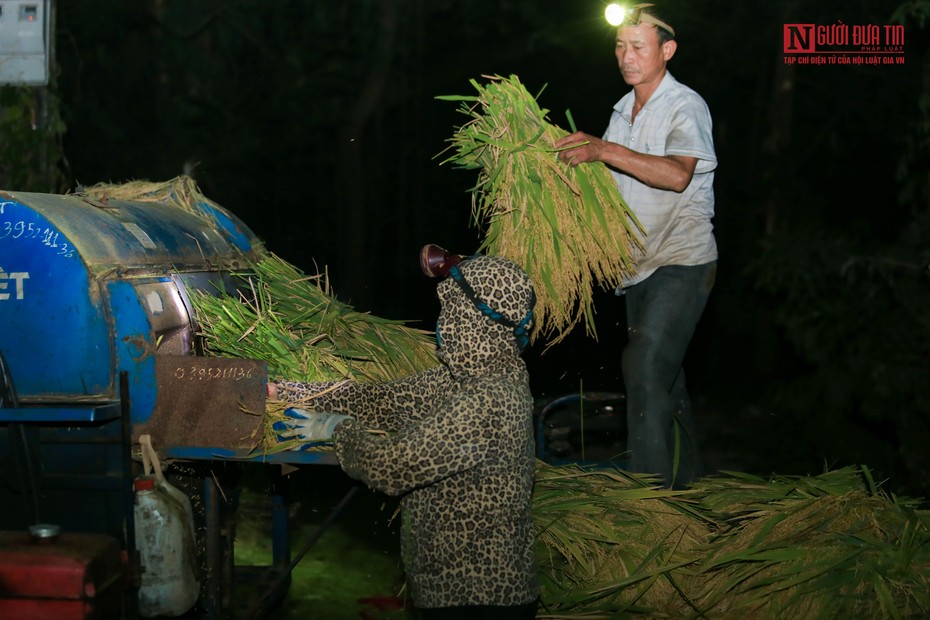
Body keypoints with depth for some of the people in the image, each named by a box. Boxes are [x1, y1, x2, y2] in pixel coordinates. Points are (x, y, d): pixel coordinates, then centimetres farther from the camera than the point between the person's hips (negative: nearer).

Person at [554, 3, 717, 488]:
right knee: (664, 375, 16)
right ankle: (684, 480, 31)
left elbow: (677, 175, -30)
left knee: (645, 367, -19)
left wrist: (604, 149, -36)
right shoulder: (624, 111, 13)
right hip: (639, 264, 8)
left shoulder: (686, 107, -11)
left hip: (682, 262, -8)